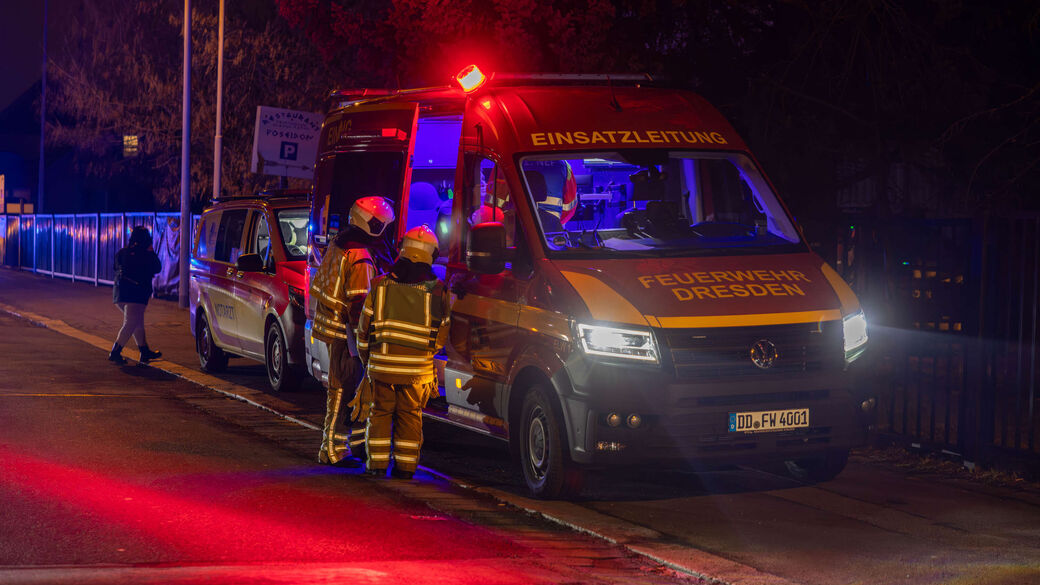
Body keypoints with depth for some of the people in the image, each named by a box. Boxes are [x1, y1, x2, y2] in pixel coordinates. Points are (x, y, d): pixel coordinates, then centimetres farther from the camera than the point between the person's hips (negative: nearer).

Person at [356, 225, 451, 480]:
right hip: (418, 366, -1)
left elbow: (364, 327, 5)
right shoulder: (438, 291, -4)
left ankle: (377, 463, 12)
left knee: (380, 412, 12)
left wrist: (366, 356, 19)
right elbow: (443, 332, 3)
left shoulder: (381, 284, 0)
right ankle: (405, 465, 13)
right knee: (410, 415, 11)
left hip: (382, 363, 1)